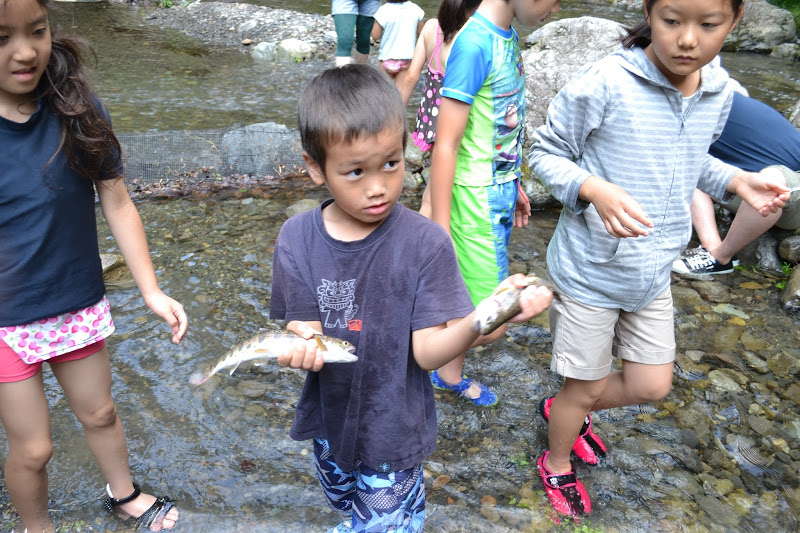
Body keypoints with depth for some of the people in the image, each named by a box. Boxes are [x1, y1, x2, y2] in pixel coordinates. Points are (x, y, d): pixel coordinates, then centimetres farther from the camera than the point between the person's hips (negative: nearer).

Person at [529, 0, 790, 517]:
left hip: (653, 273, 6)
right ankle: (557, 464, 43)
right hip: (591, 269, -6)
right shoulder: (603, 83, -23)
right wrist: (595, 190, -32)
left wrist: (736, 179, -4)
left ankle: (564, 410, 46)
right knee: (586, 386, 12)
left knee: (651, 386, 17)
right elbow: (547, 151, -14)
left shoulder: (719, 91, -2)